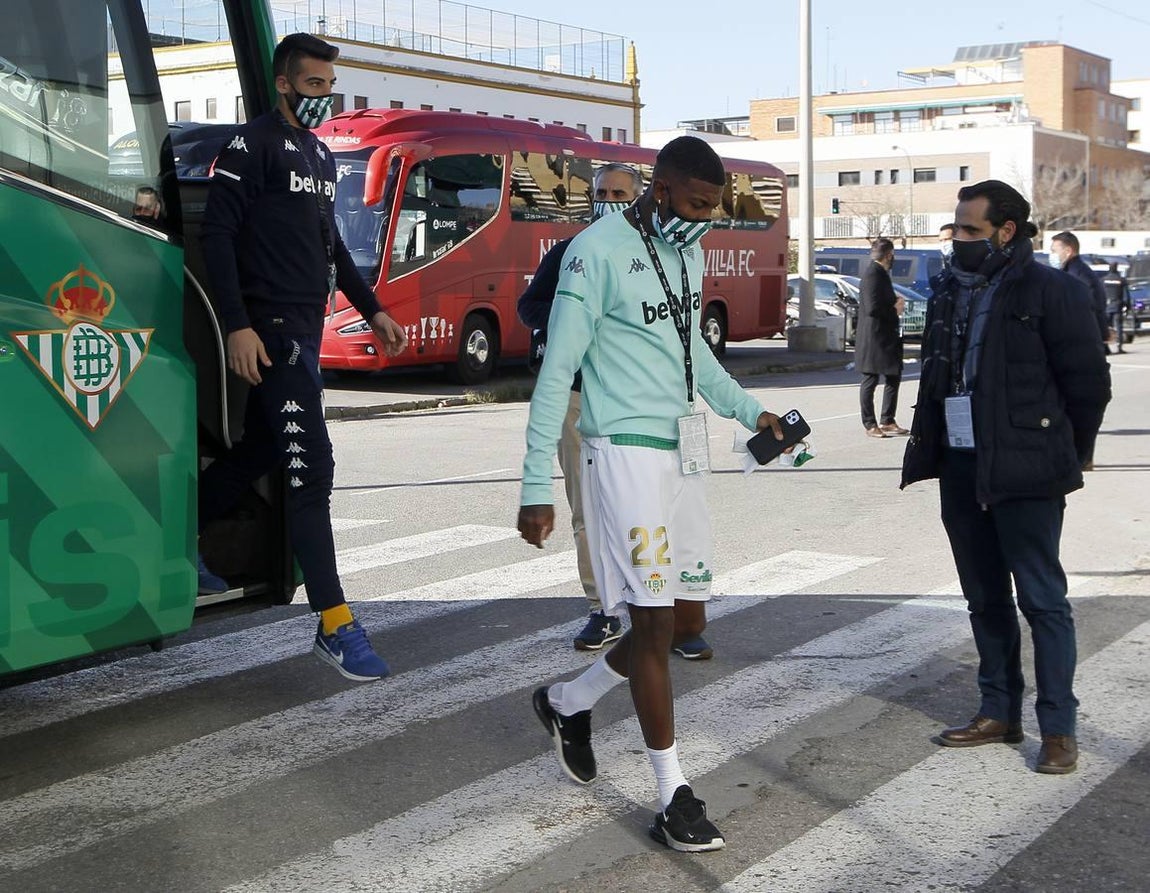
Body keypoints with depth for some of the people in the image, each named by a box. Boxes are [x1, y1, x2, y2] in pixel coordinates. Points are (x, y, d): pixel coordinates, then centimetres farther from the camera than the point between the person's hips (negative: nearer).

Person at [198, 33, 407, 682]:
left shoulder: (320, 154, 19)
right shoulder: (254, 145, -7)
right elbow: (218, 233, -13)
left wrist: (373, 312, 22)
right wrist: (238, 325, -20)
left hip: (308, 328, 9)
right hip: (272, 329, -9)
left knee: (260, 450, 16)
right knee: (312, 466, -13)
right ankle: (336, 627, -12)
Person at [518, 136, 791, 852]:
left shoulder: (688, 253, 13)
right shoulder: (598, 251, -11)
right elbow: (558, 371, -12)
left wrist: (748, 409, 15)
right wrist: (537, 486, -14)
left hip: (683, 453, 8)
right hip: (626, 451, -8)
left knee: (687, 621, 10)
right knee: (654, 620, -6)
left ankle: (569, 703, 31)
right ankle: (674, 797, 4)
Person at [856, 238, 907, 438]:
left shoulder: (880, 273, 14)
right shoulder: (873, 274, -16)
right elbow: (873, 308, -23)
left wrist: (896, 303, 5)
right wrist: (895, 310, -10)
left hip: (885, 337, 10)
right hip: (873, 337, -10)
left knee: (894, 377, 14)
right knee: (870, 380, -1)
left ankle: (887, 421, 22)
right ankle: (870, 424, 5)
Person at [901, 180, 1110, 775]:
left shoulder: (1048, 291, -8)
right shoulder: (950, 294, 13)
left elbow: (1088, 380, -5)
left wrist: (1063, 456, 2)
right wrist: (931, 451, 12)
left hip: (1024, 477, -7)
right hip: (961, 469, 7)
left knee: (1042, 598, -3)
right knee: (985, 598, 13)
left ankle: (1058, 727, 3)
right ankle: (999, 712, 24)